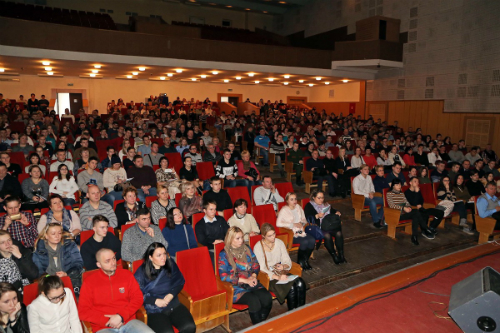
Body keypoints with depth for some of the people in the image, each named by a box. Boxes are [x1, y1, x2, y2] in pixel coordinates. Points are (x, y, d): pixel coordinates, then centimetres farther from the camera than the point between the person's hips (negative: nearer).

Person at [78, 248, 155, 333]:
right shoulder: (89, 282, 6)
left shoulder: (127, 274, 11)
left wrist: (121, 316, -8)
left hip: (128, 321, 2)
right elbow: (83, 311, 2)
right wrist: (107, 321, -8)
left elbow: (138, 298, 6)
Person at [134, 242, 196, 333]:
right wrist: (155, 301, -13)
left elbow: (179, 282, 11)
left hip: (174, 305, 4)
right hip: (154, 310, -3)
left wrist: (171, 294, -7)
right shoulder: (142, 272, -4)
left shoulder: (170, 264, 5)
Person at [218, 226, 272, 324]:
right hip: (236, 287, -4)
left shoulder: (247, 249, 14)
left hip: (251, 283, 5)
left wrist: (253, 276, -7)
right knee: (254, 300, -31)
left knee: (267, 297, -23)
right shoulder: (224, 255, -2)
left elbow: (256, 265, 16)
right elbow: (223, 276, -9)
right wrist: (245, 280, -12)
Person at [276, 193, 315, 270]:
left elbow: (304, 219, 21)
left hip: (300, 231, 6)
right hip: (291, 234, -6)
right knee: (305, 242, -29)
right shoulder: (284, 210, -5)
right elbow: (278, 223, -17)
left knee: (312, 240, -21)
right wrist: (293, 224, -17)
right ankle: (300, 262, -4)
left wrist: (301, 223, -4)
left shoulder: (298, 207, 14)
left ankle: (305, 260, -1)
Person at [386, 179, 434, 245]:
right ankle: (425, 230, -16)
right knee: (416, 212, -25)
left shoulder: (402, 194, 23)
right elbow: (391, 205, -11)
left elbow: (407, 203, 15)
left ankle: (414, 237, -25)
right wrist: (403, 208, -20)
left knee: (415, 216, -27)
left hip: (405, 213, 6)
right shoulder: (389, 194, 2)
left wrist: (409, 207, -10)